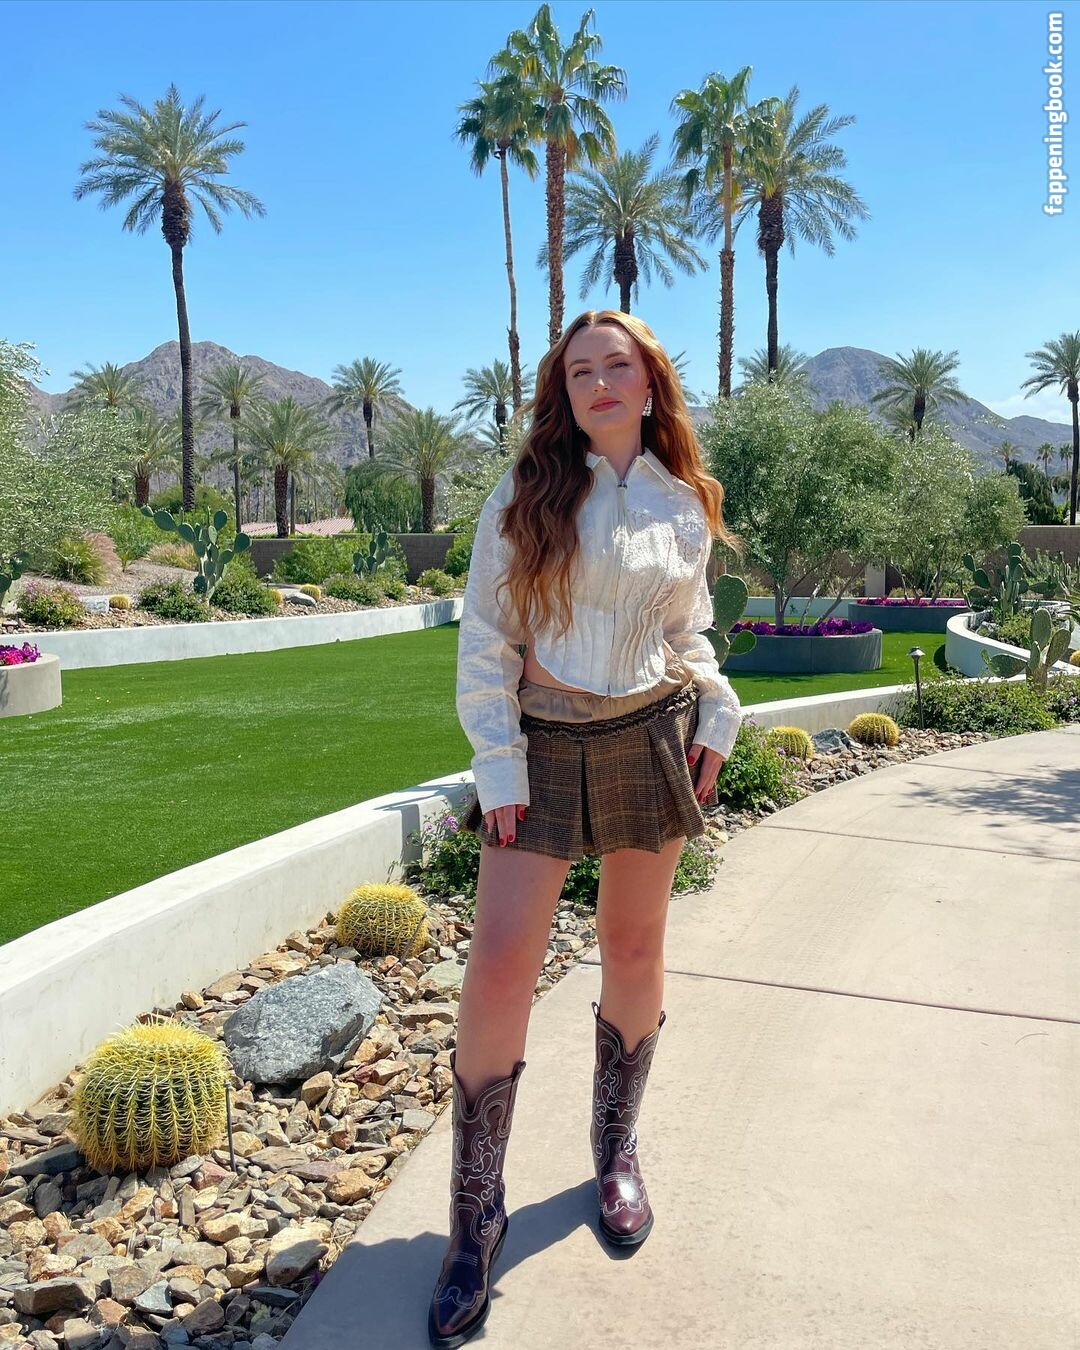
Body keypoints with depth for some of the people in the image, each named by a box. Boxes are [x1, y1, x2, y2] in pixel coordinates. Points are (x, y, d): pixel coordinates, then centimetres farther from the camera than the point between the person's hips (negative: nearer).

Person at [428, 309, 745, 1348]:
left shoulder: (684, 505, 8)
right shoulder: (526, 493, -1)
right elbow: (483, 636, -3)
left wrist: (715, 718, 4)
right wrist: (497, 761, -10)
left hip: (649, 739, 3)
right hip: (542, 744, -2)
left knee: (634, 948, 10)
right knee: (499, 964, -9)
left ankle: (617, 1152, 33)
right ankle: (476, 1216, 7)